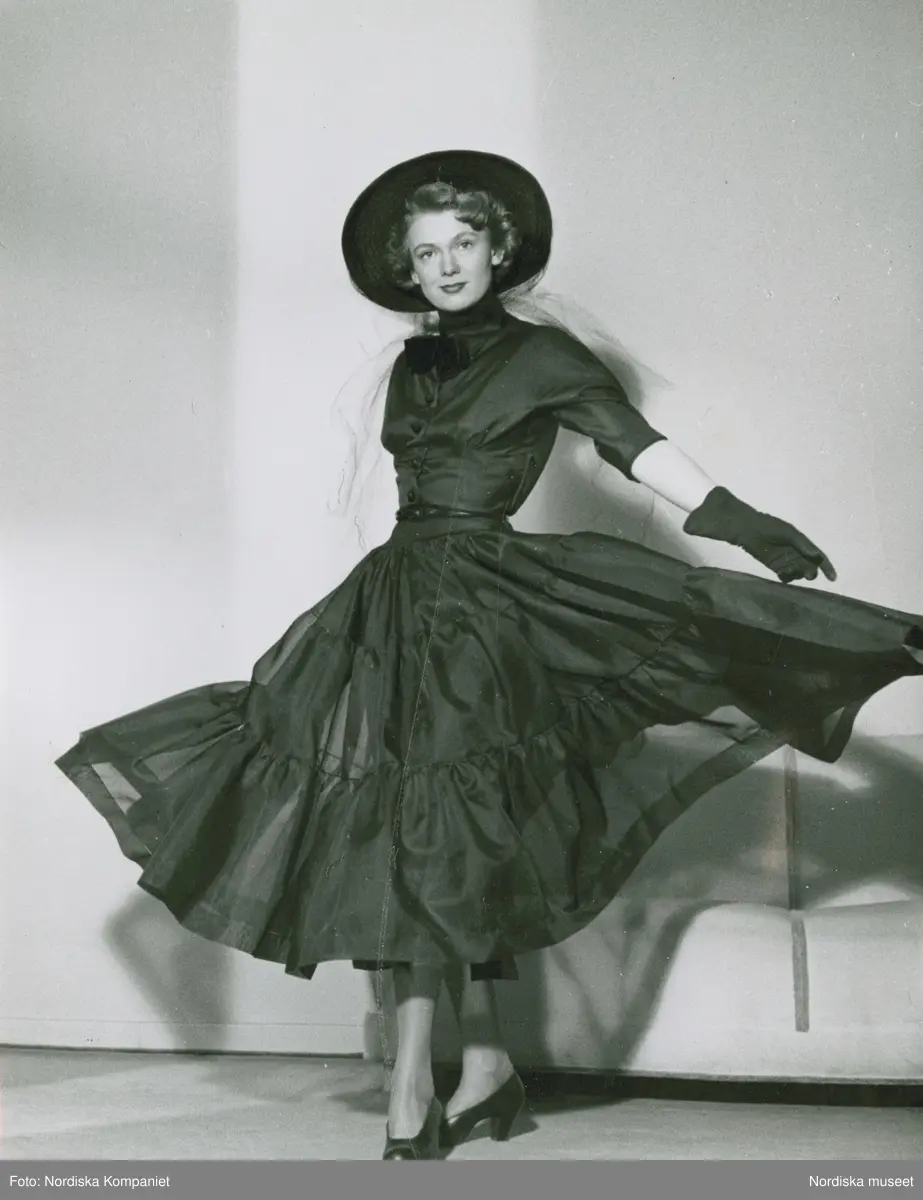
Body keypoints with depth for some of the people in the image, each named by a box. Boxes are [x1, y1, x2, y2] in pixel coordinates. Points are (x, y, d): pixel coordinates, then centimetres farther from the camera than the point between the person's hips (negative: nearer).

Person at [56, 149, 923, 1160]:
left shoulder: (541, 357, 0)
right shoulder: (412, 367, 17)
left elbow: (637, 446, -9)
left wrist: (742, 524, -22)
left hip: (481, 605, -6)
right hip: (396, 601, 6)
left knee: (433, 826, -12)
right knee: (440, 841, 4)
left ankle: (411, 1088, -8)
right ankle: (485, 1059, 12)